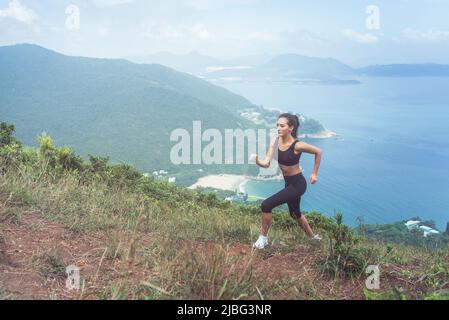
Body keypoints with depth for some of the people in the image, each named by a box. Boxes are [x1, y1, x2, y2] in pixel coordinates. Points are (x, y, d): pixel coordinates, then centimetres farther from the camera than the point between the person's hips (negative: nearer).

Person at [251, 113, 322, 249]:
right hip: (289, 183, 8)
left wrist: (314, 173, -2)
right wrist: (257, 161, -35)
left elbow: (318, 152, -8)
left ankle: (263, 238, 3)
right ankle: (314, 238, 49)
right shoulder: (275, 142, -8)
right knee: (295, 213, 26)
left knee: (266, 205, -17)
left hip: (297, 184, -8)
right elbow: (267, 163, -14)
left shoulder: (297, 145, -24)